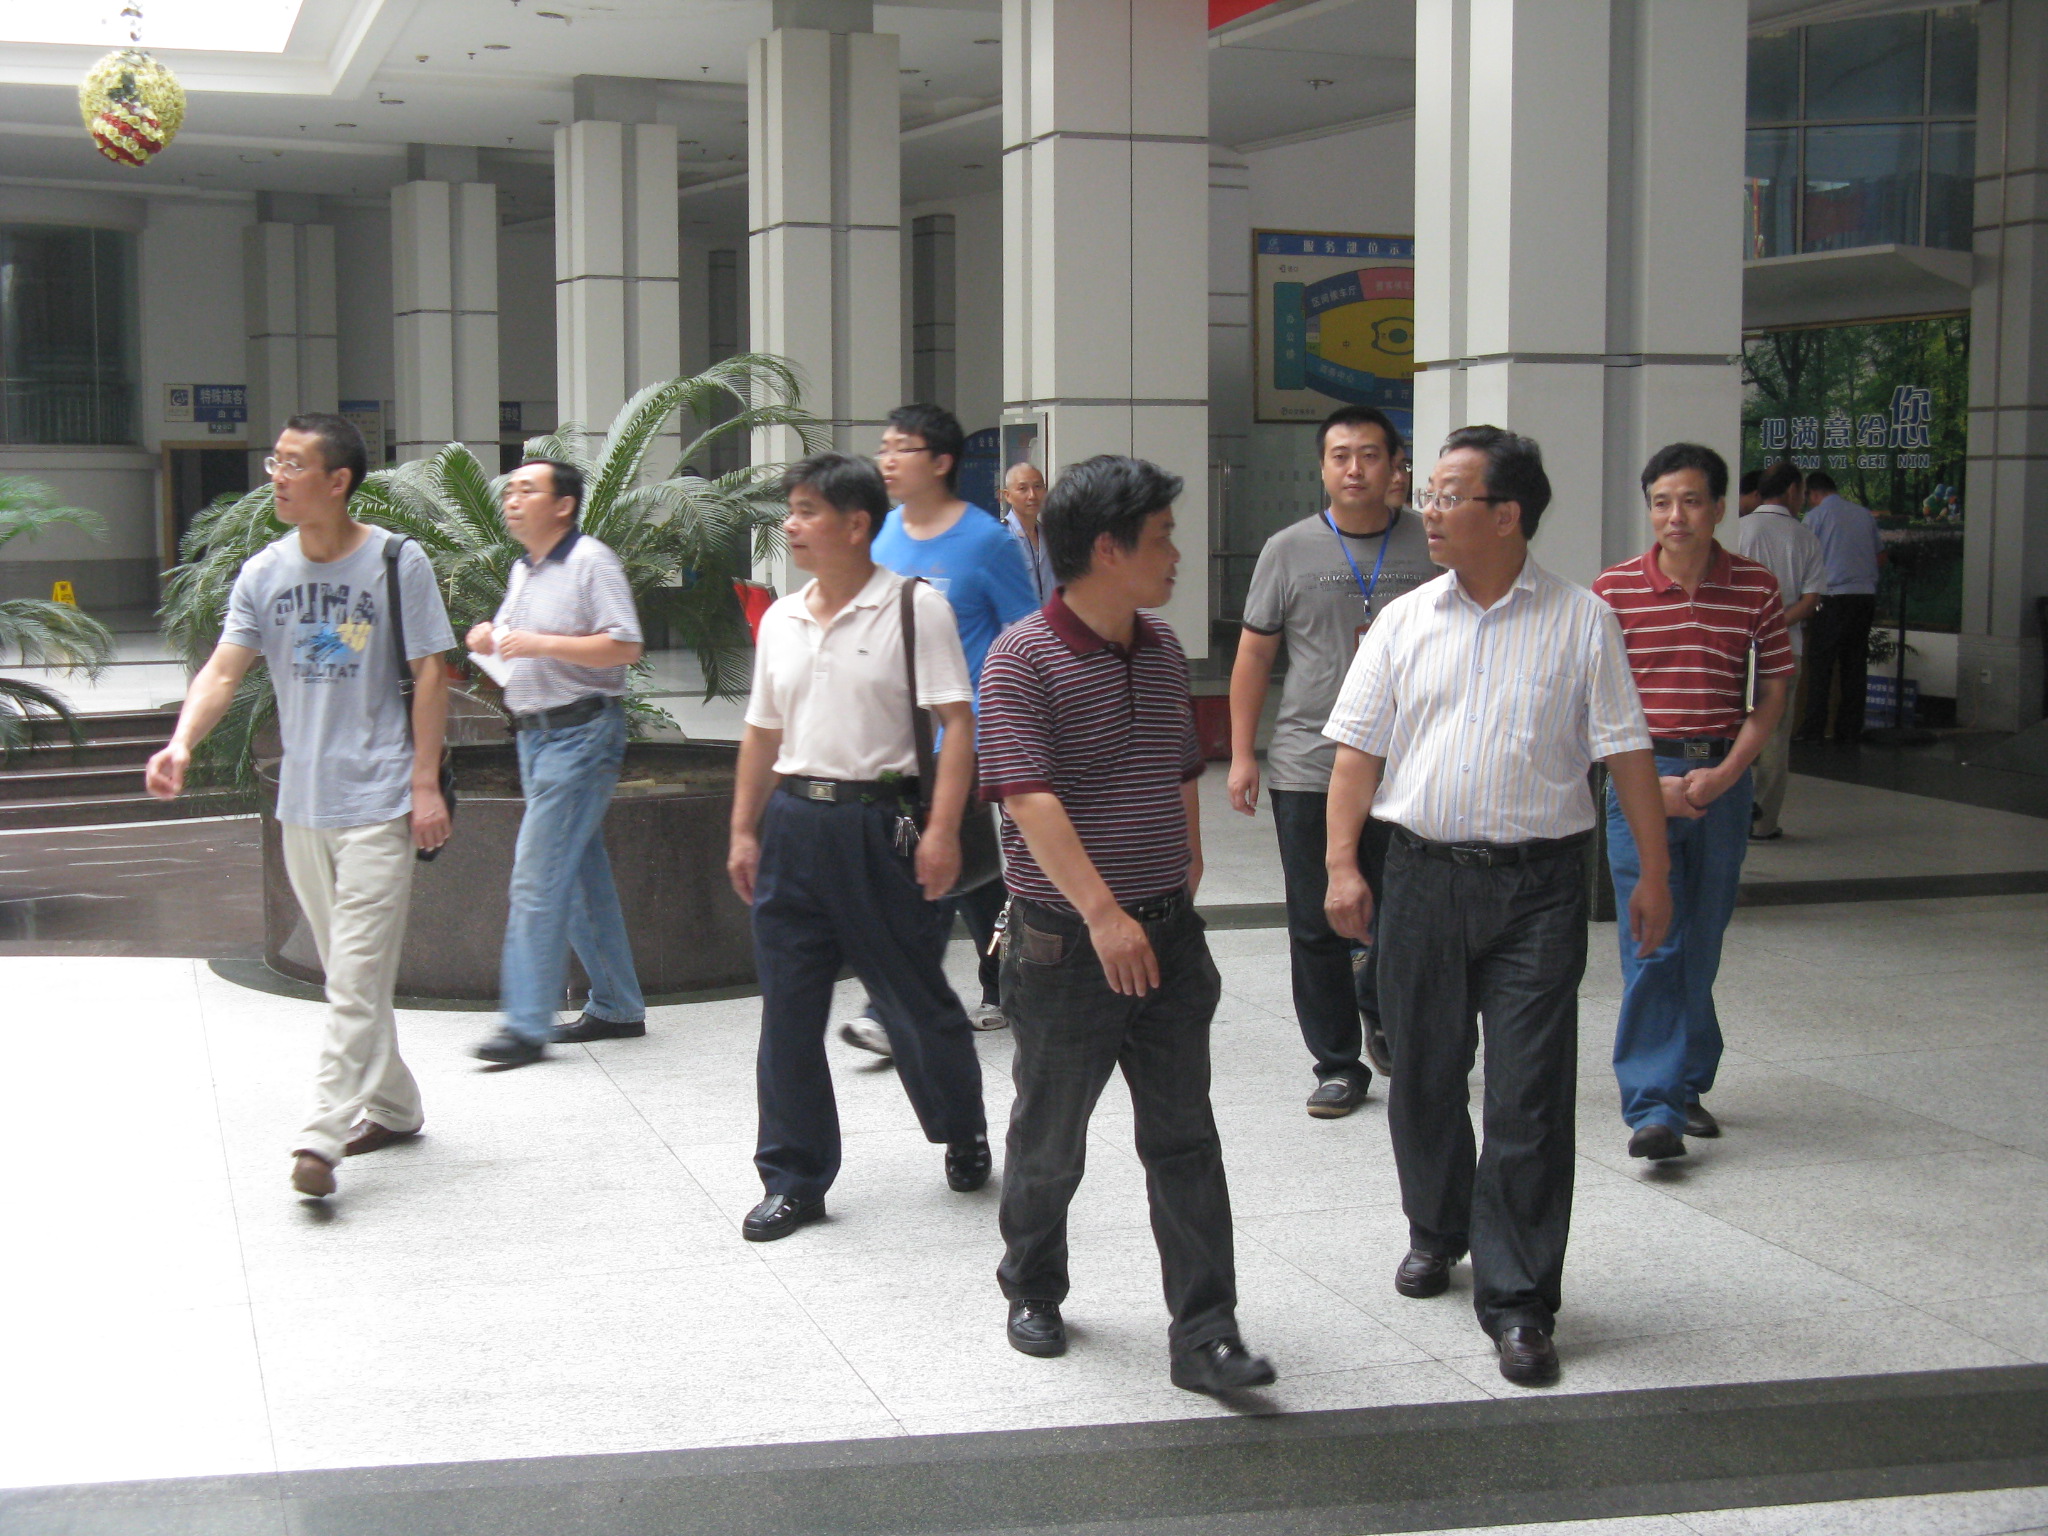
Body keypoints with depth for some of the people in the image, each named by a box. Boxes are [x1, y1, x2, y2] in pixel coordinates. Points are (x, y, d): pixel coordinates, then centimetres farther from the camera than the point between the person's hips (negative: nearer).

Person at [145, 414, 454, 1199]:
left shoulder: (397, 561, -7)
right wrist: (182, 742, -21)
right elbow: (224, 669, -3)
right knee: (348, 972, 16)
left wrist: (425, 783, -9)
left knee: (357, 975, -8)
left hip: (379, 801, -5)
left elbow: (429, 675, -5)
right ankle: (392, 1106, 31)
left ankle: (323, 1135, -9)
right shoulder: (265, 573, 5)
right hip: (302, 802, 6)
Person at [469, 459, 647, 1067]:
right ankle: (617, 1008, 21)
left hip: (581, 733, -9)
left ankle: (527, 1023, -10)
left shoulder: (591, 562, -10)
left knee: (538, 875, -12)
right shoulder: (523, 570, 16)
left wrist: (541, 643, -22)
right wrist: (491, 639, 7)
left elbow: (625, 647, -18)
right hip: (535, 735, 9)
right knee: (581, 875, 13)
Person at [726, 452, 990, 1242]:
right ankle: (793, 1179, 16)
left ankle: (963, 1133, 32)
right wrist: (745, 832, 13)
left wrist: (942, 830, -16)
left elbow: (957, 723, -9)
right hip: (794, 820, 5)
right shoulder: (781, 620, 12)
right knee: (788, 1009, 5)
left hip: (878, 818, -5)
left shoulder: (914, 607, -6)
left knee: (916, 999, 6)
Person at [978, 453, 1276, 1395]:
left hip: (1168, 934, 5)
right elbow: (1029, 797, -22)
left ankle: (1203, 1335, 2)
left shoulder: (1162, 651, 10)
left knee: (1184, 1136, 1)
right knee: (1051, 1135, 11)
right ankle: (1033, 1290, 34)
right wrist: (1103, 913, -29)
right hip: (1067, 943, -5)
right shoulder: (1024, 659, -13)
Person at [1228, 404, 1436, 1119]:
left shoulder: (1431, 546, 3)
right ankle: (1339, 1064, 15)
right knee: (1317, 927, 3)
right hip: (1307, 770, 0)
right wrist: (1242, 754, 3)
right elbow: (1254, 656, 7)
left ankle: (1379, 1008, 38)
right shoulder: (1289, 550, 3)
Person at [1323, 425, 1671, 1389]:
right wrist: (1341, 864, -3)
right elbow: (1358, 750, 6)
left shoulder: (1580, 623, 0)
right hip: (1423, 874, 3)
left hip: (1538, 884, -3)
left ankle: (1518, 1301, 3)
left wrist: (1652, 874, -3)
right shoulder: (1404, 623, 7)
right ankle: (1437, 1232, 38)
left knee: (1529, 1095, -5)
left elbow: (1625, 752, 1)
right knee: (1423, 1075, 13)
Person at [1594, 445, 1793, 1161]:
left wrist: (1724, 773, -6)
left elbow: (1774, 691, 6)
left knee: (1702, 942, 9)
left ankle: (1685, 1084, 24)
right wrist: (1647, 781, -10)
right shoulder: (1614, 589, -3)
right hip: (1640, 775, -2)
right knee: (1651, 943, -8)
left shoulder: (1756, 588, 2)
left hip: (1721, 777, 2)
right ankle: (1654, 1108, -10)